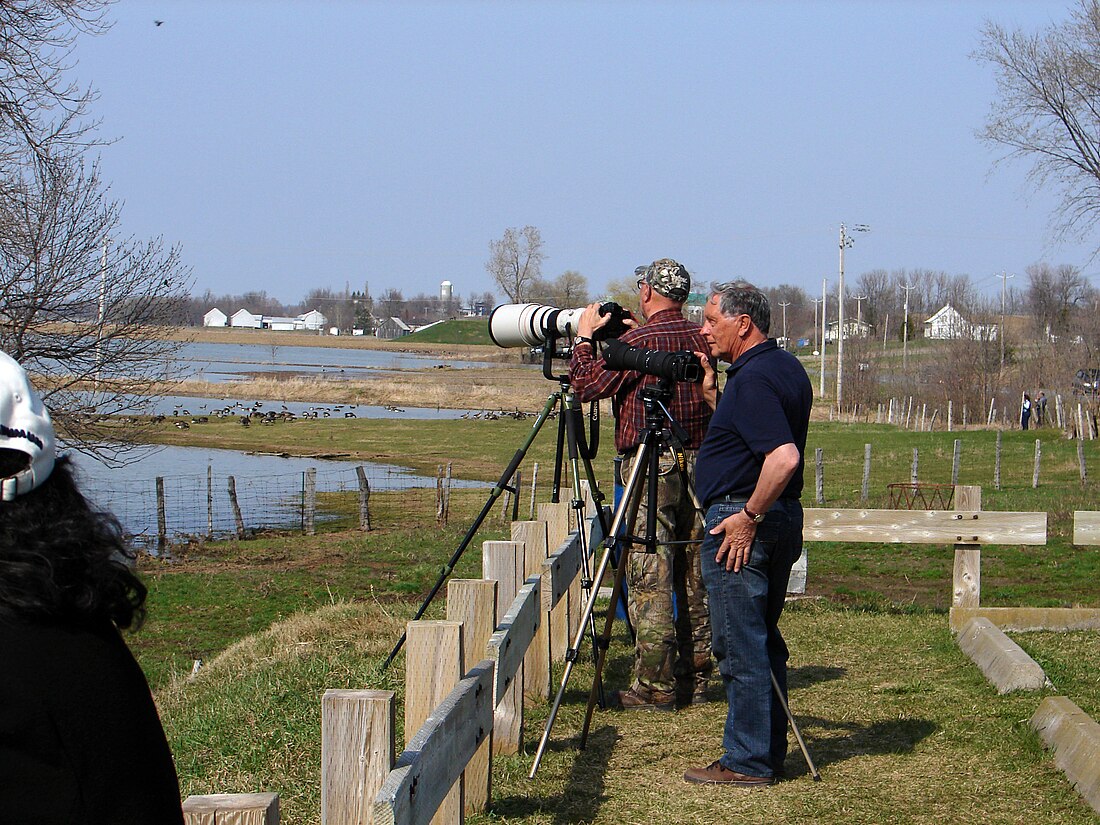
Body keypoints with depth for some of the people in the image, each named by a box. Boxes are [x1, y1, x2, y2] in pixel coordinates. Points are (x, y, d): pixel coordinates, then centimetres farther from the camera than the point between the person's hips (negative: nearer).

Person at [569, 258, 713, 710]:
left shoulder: (637, 340, -11)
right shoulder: (701, 338, 8)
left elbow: (587, 385, -9)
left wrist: (584, 338, 6)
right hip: (698, 464, 7)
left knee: (649, 579, -5)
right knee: (694, 575, 12)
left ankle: (655, 684, -7)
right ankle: (694, 676, 16)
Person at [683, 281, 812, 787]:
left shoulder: (752, 379, -18)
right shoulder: (787, 367, 13)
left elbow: (784, 456, -29)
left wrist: (748, 516, -21)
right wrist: (712, 394, 14)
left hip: (741, 525, -10)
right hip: (783, 520, 10)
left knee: (740, 647, -4)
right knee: (764, 641, 16)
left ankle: (746, 763, 0)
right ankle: (769, 751, 21)